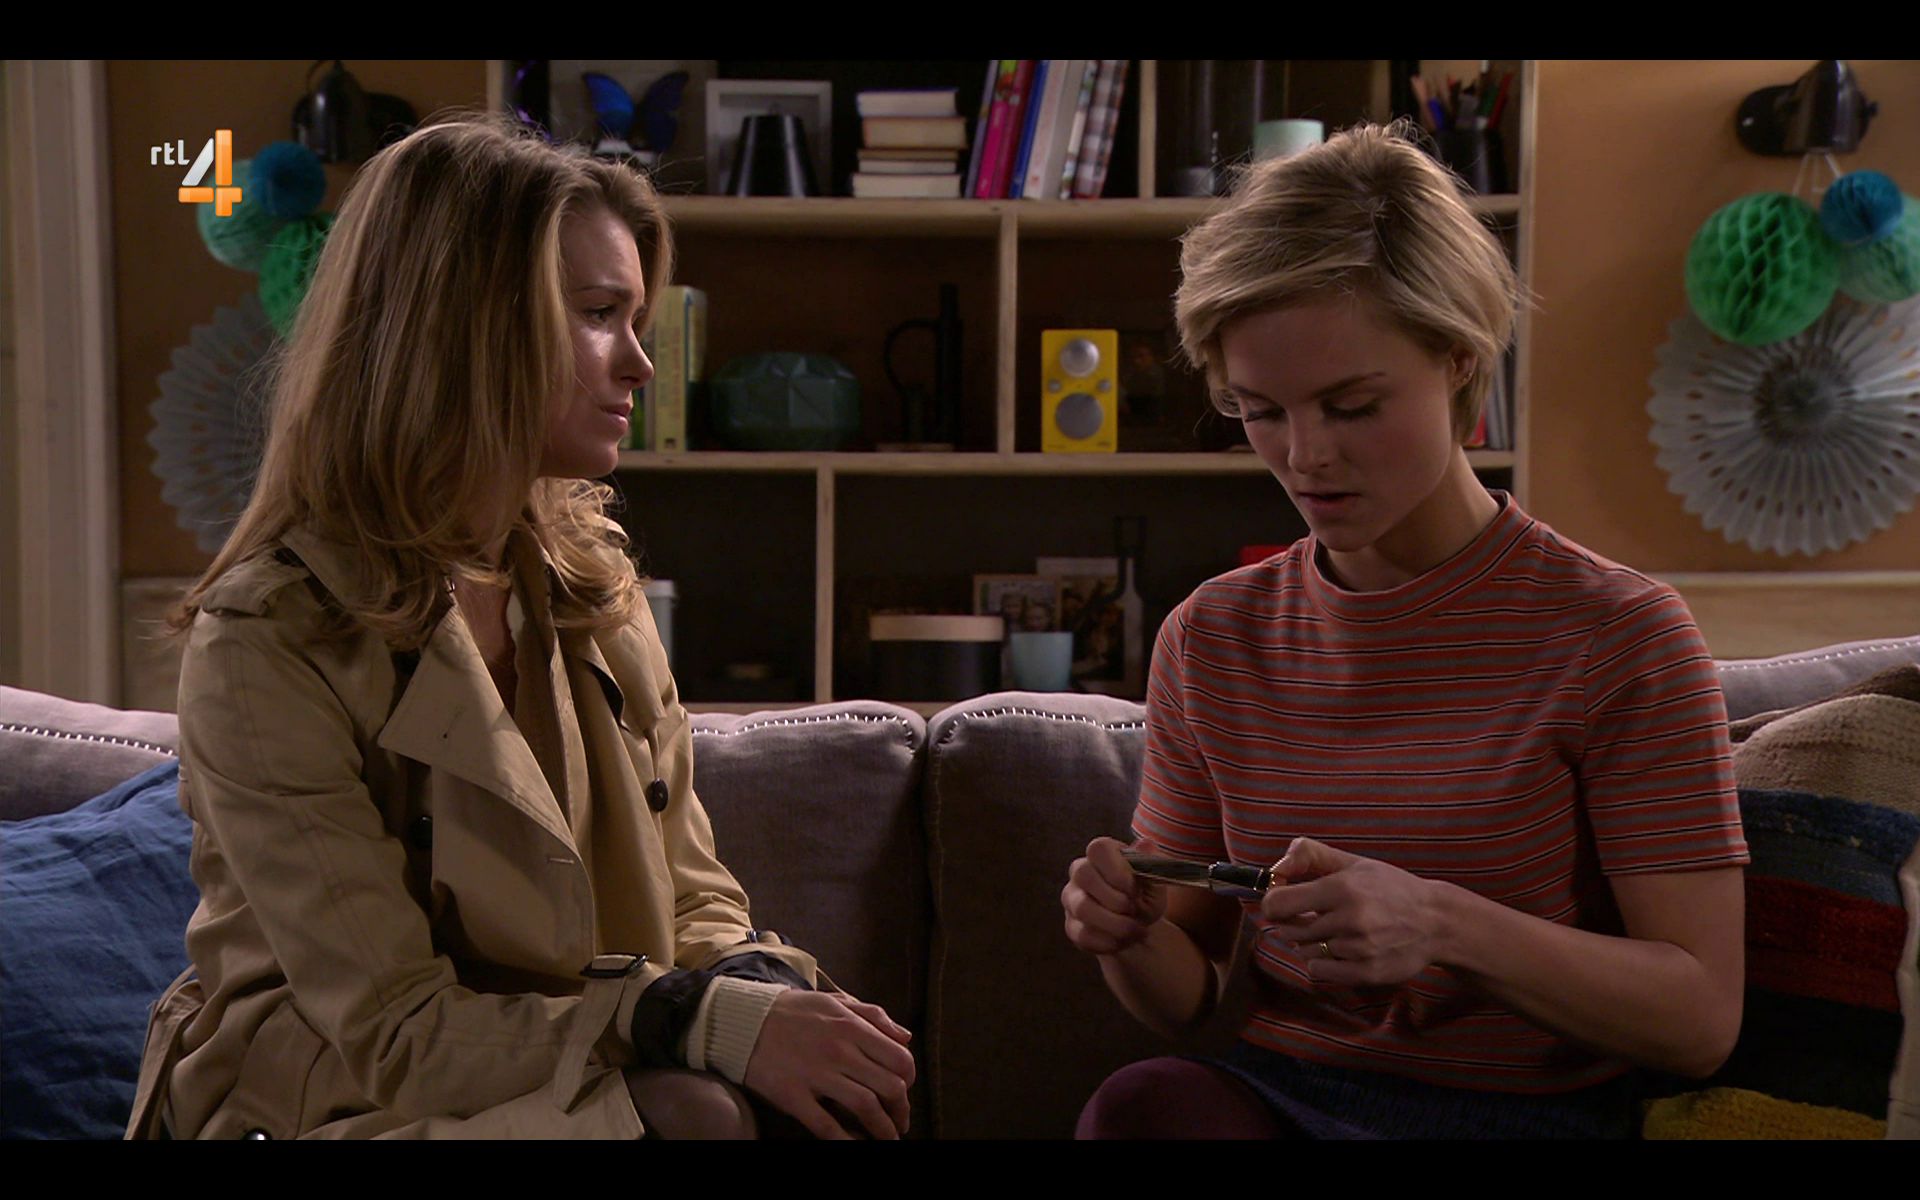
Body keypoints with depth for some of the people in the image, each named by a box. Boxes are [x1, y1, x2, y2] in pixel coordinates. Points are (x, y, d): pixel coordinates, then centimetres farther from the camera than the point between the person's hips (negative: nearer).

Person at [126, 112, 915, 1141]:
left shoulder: (591, 587, 5)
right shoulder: (268, 641, -15)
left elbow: (693, 902, 7)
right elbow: (393, 1035, -18)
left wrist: (766, 991, -16)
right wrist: (715, 1022, -27)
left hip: (585, 1080, 6)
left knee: (830, 1086, -23)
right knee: (699, 1113, -31)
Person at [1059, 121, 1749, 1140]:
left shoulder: (1615, 634, -7)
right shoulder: (1211, 638, 5)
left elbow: (1701, 1016, -9)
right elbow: (1185, 1000, 10)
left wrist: (1446, 926, -24)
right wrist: (1132, 936, -14)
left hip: (1532, 1109, -3)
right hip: (1276, 1093, 4)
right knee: (1144, 1100, -31)